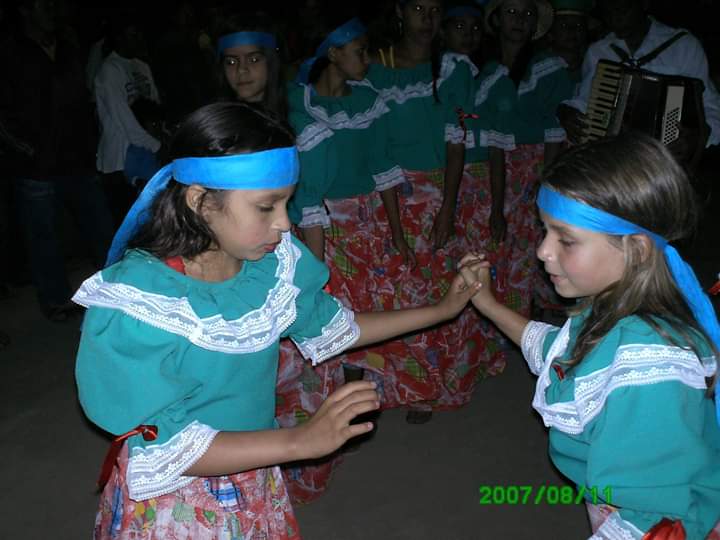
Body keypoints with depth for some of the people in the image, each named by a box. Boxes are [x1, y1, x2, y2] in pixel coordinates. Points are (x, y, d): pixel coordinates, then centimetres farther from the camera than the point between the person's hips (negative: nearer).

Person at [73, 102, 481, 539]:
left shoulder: (274, 262, -12)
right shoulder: (134, 304, -28)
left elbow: (328, 326, 6)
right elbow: (165, 450, -27)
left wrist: (442, 309, 6)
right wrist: (301, 442, -33)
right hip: (173, 503, -4)